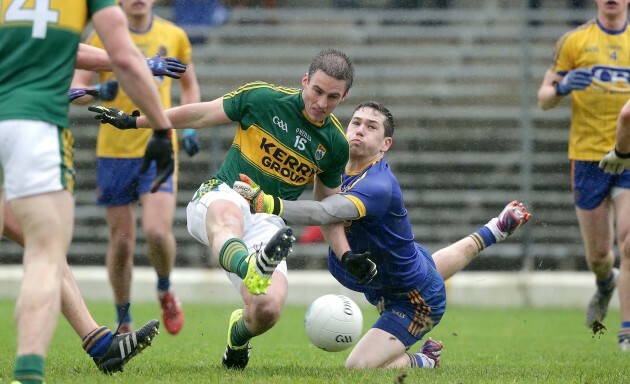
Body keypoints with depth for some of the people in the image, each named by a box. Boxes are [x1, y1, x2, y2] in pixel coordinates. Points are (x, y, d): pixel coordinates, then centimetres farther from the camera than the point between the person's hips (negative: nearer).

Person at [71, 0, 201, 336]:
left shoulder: (174, 36, 5)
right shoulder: (103, 35, 0)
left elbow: (189, 85, 21)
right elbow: (75, 89, -3)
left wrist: (190, 128, 6)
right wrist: (100, 91, -25)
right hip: (114, 153, 0)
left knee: (157, 231, -18)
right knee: (121, 241, 3)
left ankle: (165, 290, 13)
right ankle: (124, 322, 21)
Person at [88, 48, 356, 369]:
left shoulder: (335, 144, 5)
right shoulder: (263, 98, -4)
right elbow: (200, 115, 8)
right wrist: (132, 121, 10)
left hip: (267, 224, 3)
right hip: (222, 198, -3)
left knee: (268, 309, -22)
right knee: (228, 217, -42)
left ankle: (239, 335, 17)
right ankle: (250, 268, -79)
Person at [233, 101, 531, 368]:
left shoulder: (378, 186, -39)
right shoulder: (342, 166, -11)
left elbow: (324, 213, -54)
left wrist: (266, 203, -63)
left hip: (414, 303, -9)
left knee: (358, 368, -16)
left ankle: (424, 362, 8)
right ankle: (495, 230, 65)